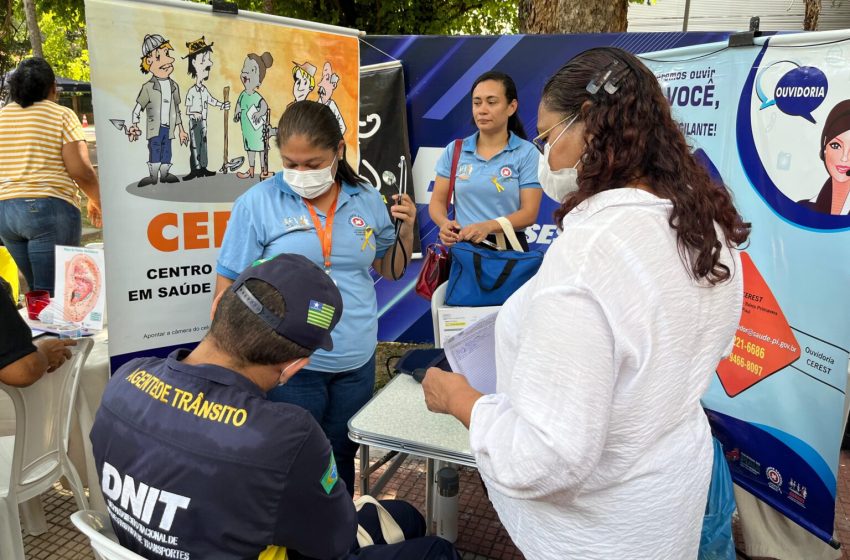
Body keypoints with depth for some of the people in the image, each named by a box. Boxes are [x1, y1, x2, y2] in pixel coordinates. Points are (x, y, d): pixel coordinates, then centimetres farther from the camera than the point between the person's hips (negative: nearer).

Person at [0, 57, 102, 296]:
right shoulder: (61, 115, -4)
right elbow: (81, 172, -10)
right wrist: (96, 201, 7)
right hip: (49, 211, -6)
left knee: (36, 290, 16)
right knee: (49, 294, -3)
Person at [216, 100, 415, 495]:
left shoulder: (366, 199, 1)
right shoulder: (257, 203, -10)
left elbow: (390, 271, 13)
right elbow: (229, 287, -6)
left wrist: (405, 231, -5)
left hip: (357, 362, 4)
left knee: (341, 460, 23)